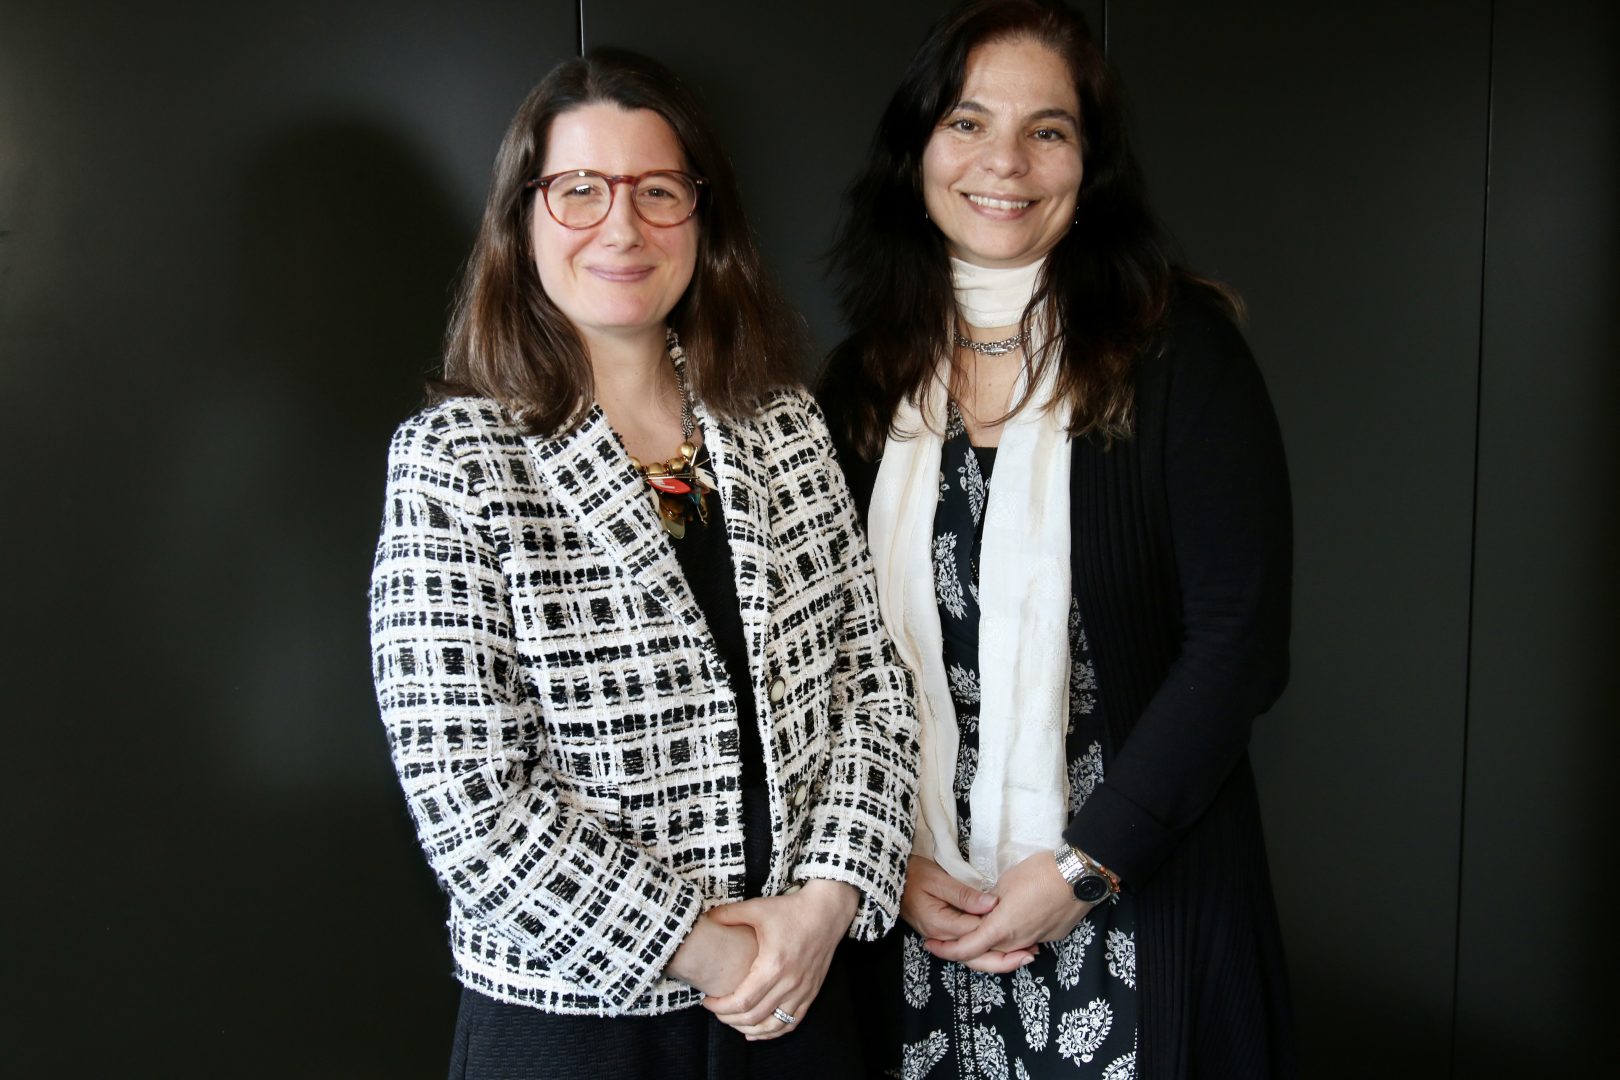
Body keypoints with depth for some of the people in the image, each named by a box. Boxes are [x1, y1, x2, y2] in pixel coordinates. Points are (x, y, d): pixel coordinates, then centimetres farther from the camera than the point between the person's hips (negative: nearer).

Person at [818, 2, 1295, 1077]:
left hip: (1135, 900, -3)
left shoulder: (1179, 352, -9)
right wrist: (891, 862, -5)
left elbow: (1239, 643, -11)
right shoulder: (863, 380, 2)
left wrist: (1088, 867, -14)